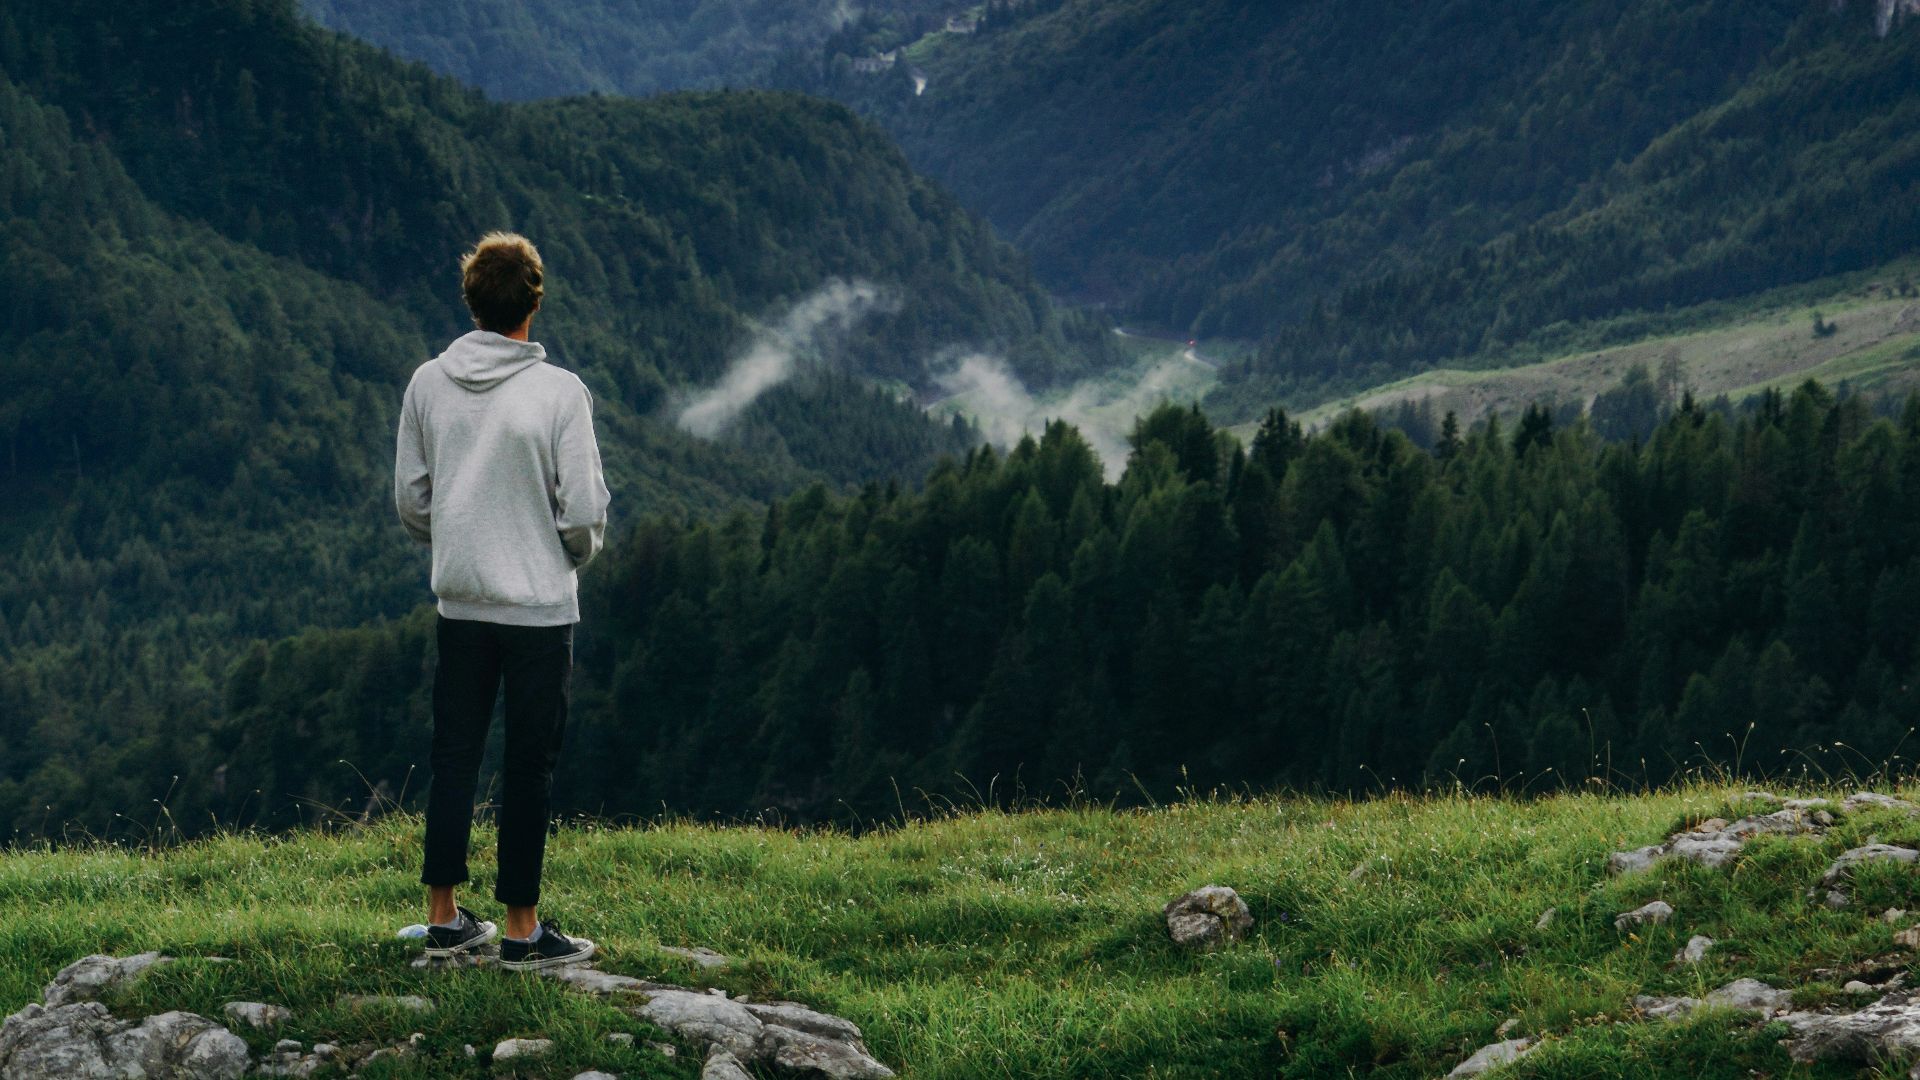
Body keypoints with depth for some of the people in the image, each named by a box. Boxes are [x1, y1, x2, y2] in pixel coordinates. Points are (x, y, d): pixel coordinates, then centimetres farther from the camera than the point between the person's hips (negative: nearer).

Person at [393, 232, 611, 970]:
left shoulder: (428, 384, -2)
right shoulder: (559, 391, -13)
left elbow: (409, 499, 4)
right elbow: (584, 509, -13)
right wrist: (577, 553, 9)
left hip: (459, 604, 4)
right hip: (540, 605, -4)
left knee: (454, 758, 12)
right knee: (529, 767, 4)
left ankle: (444, 916, 17)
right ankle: (522, 929, 9)